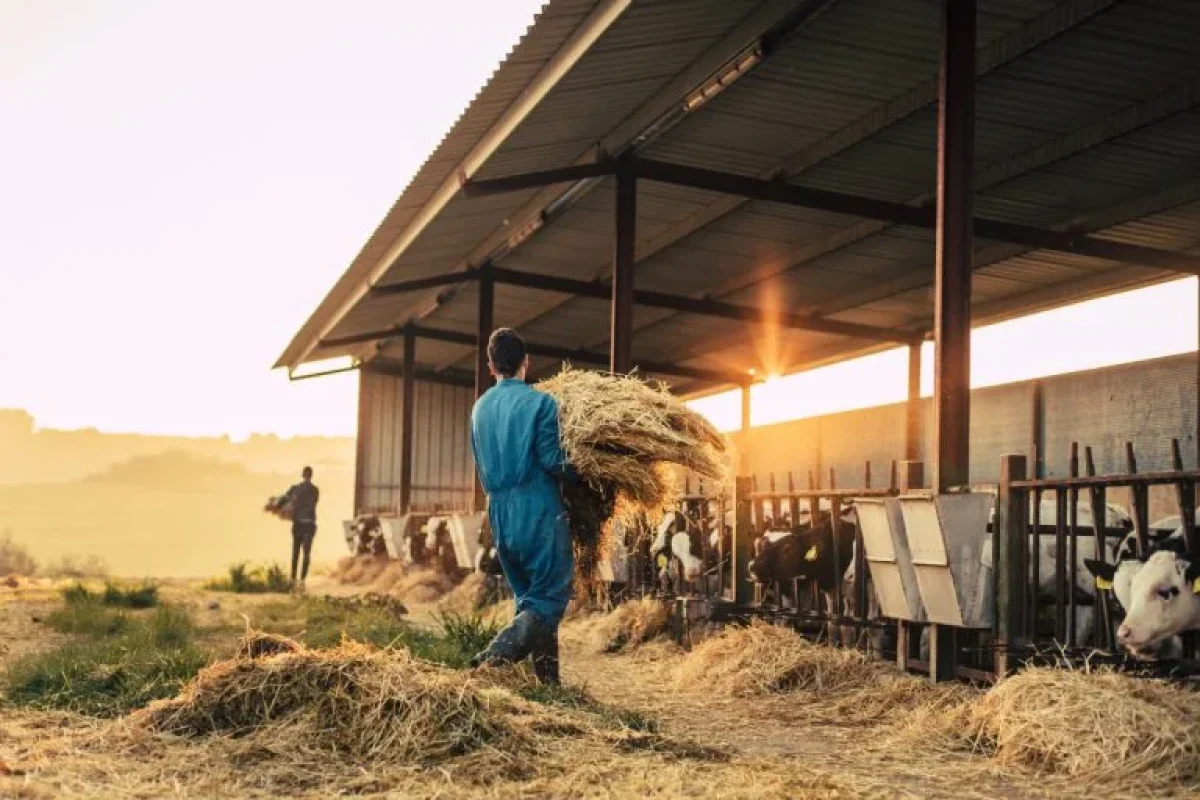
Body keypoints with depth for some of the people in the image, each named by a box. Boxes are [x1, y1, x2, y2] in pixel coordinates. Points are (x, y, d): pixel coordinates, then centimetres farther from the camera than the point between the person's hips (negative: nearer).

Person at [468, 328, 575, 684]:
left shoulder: (480, 408, 11)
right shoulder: (540, 402, -8)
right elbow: (550, 460, -13)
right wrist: (581, 475, 3)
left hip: (500, 514, 6)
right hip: (538, 511, -6)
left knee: (530, 599, 16)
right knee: (550, 598, -3)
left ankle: (549, 681, 17)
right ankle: (494, 657, -23)